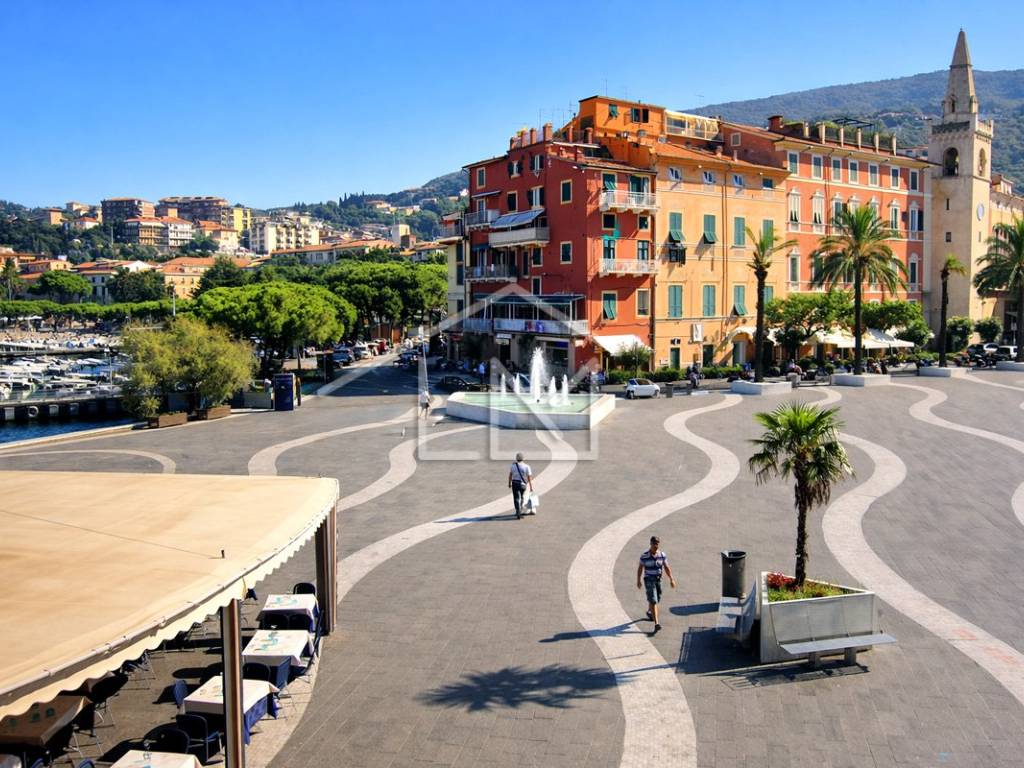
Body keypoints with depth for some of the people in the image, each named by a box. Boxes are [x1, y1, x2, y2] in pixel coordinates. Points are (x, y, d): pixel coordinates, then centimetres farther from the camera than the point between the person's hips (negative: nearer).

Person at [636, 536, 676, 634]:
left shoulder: (662, 555, -5)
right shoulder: (644, 556, -13)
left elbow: (666, 568, -3)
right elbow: (640, 568, -2)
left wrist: (671, 579, -12)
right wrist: (638, 581, 3)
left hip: (658, 580, 5)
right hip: (649, 580, -4)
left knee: (657, 599, 19)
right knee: (653, 601, -13)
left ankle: (649, 612, 50)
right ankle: (656, 624, -16)